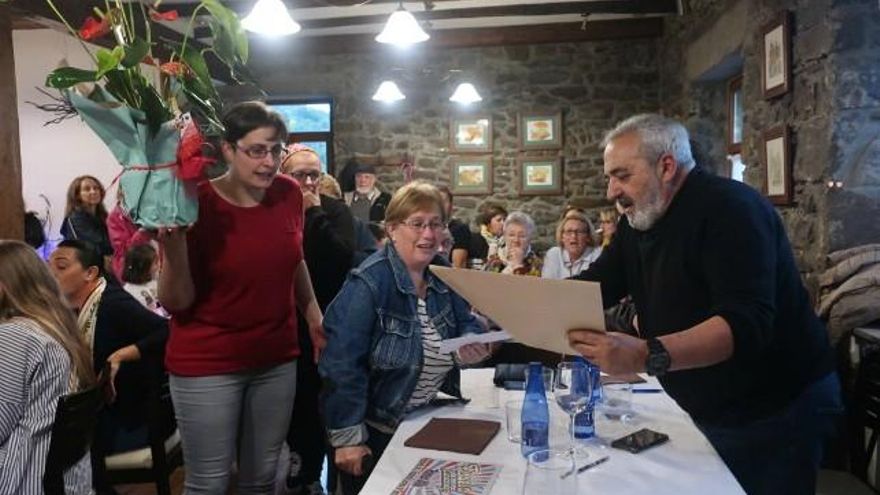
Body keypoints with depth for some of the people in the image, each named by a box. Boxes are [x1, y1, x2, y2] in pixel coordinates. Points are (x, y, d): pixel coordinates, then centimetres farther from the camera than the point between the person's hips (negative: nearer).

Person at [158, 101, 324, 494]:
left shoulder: (289, 193, -4)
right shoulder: (196, 205, -17)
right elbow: (175, 303, -14)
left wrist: (315, 318, 16)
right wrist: (173, 243, -30)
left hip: (277, 359, 4)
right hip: (207, 364, -4)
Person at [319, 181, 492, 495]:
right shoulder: (368, 283, -24)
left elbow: (466, 324, 6)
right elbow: (341, 363, -27)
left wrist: (470, 346, -19)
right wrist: (347, 437, -24)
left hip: (428, 422, 7)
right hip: (375, 429, -6)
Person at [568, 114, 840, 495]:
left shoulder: (728, 208, -24)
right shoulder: (638, 224, 3)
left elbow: (748, 323, -35)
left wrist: (647, 356, -48)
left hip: (775, 411, -7)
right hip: (707, 412, 8)